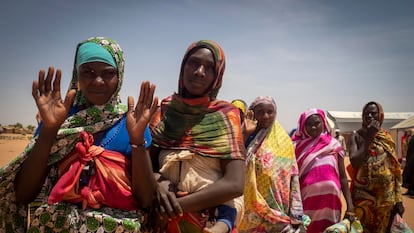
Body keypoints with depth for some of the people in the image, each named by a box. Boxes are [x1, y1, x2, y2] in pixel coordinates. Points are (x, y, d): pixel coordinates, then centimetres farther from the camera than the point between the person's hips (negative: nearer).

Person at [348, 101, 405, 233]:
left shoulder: (387, 138, 5)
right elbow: (354, 162, -18)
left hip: (386, 196, 3)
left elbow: (395, 169, 6)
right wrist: (369, 137, -16)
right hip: (363, 194, -3)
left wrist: (398, 199, 3)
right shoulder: (357, 136, -3)